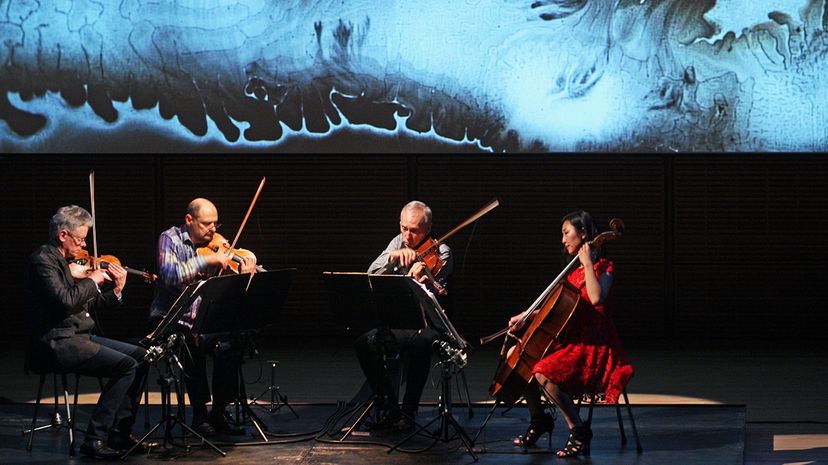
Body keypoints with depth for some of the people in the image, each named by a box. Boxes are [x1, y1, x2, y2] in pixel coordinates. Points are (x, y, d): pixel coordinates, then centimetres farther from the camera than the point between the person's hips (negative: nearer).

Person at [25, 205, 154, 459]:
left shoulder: (67, 262, 16)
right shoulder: (42, 260, -12)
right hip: (56, 343, -10)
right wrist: (93, 280, -13)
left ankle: (119, 432, 3)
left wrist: (116, 290, 3)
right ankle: (95, 438, -16)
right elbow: (65, 301, -26)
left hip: (79, 337, 10)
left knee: (140, 356, 4)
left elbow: (88, 304, 17)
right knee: (126, 365, -19)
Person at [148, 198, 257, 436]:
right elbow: (169, 275, -25)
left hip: (201, 318, 4)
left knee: (227, 345, -22)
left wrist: (242, 274, -17)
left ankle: (218, 413, -8)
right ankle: (199, 415, -18)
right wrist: (206, 260, -29)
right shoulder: (170, 239, -6)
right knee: (193, 343, -32)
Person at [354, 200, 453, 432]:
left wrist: (420, 281, -39)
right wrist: (393, 256, -19)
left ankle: (409, 412, -22)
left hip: (426, 323, -4)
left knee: (420, 343, -38)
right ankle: (390, 409, -13)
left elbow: (435, 299, -17)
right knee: (365, 342, -24)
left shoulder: (440, 253, -5)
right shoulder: (398, 243, 10)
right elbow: (372, 275, -2)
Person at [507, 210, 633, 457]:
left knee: (543, 374, -30)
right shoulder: (574, 271, 17)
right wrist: (526, 317, 8)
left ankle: (579, 431, -17)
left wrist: (588, 263, -21)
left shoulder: (604, 268, -8)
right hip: (568, 339, 9)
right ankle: (539, 419, 14)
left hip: (593, 346, -9)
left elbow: (596, 298, -28)